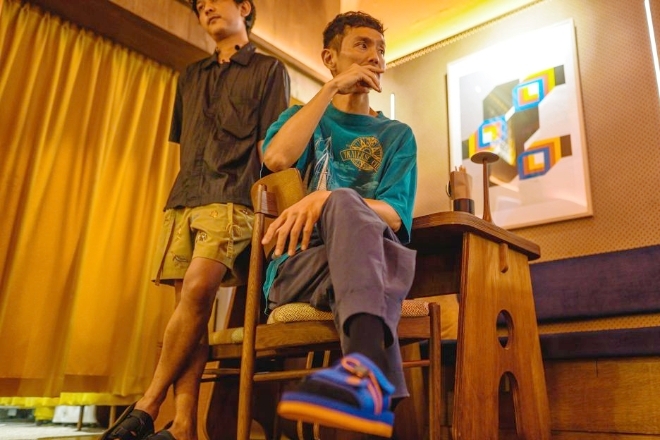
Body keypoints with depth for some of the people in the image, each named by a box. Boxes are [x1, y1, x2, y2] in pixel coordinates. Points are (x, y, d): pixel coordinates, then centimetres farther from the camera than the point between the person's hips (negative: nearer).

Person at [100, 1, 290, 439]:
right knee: (190, 304, -5)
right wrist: (186, 191, 14)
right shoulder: (191, 76, 27)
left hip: (230, 201, -5)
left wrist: (260, 199, -9)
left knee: (196, 293, -22)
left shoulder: (269, 69, 12)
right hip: (182, 201, 5)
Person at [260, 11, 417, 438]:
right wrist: (332, 89, 0)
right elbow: (277, 158, -5)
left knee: (342, 199, -36)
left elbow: (395, 215, 1)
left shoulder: (397, 135, 21)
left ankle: (365, 370, -58)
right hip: (298, 265, 0)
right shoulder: (301, 116, 22)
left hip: (363, 260, 1)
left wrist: (328, 200, -19)